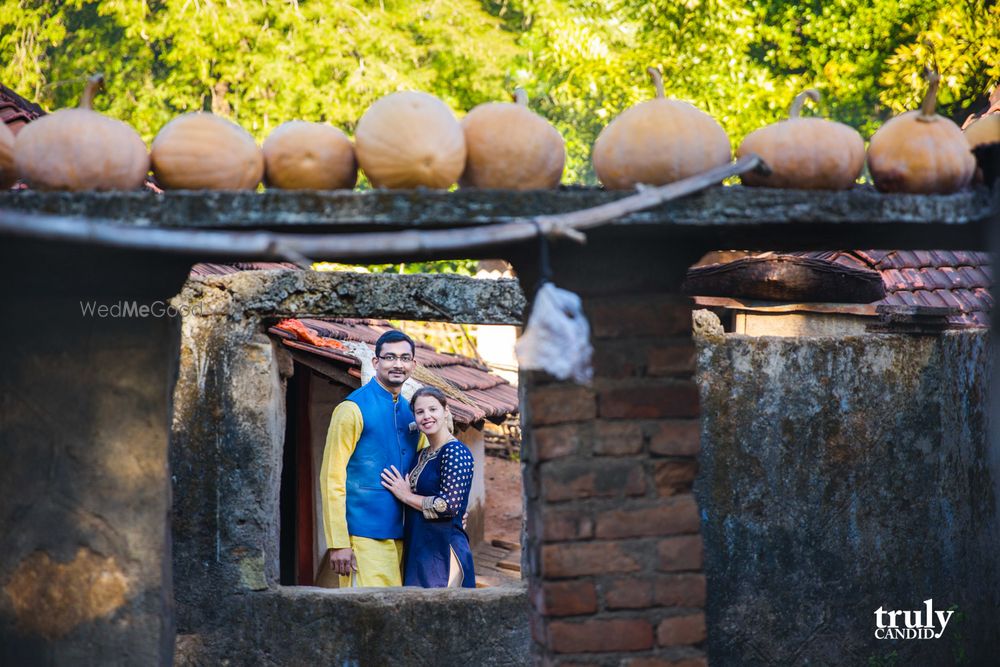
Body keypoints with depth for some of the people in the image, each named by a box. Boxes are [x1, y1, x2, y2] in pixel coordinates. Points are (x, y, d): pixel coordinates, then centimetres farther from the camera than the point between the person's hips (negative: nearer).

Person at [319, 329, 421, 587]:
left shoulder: (411, 412, 15)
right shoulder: (354, 408, -6)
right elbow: (331, 478, -10)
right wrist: (338, 544, -15)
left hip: (398, 535, 7)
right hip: (364, 537, -7)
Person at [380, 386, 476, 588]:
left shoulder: (456, 453, -11)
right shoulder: (424, 455, 15)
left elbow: (450, 505, -18)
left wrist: (407, 496, -9)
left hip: (443, 551, -8)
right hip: (418, 549, 8)